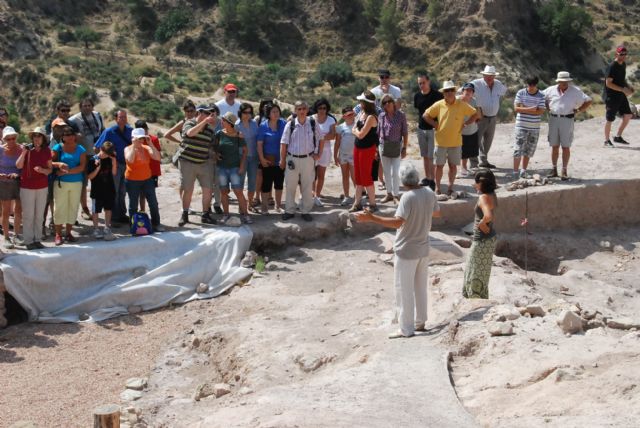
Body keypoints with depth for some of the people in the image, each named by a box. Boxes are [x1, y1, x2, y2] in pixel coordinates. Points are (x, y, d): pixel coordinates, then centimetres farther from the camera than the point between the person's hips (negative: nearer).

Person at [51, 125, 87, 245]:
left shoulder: (80, 149, 4)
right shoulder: (58, 148, 2)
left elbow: (82, 167, -6)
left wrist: (67, 171, -15)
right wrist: (58, 164, -26)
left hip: (76, 183, 2)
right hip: (61, 182, -2)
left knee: (73, 207, 6)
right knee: (60, 207, 0)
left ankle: (68, 232, 16)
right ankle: (58, 234, 6)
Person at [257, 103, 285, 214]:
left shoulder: (283, 124, 1)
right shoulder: (263, 126, -5)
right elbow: (259, 144, -6)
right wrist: (262, 158, -12)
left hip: (280, 159, 3)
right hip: (268, 160, -3)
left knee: (279, 183, 13)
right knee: (267, 183, -1)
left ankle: (278, 205, 27)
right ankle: (264, 206, 10)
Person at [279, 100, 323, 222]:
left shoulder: (312, 123, -1)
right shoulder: (290, 124, -4)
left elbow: (321, 140, 11)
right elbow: (284, 143, -1)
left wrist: (318, 154, 5)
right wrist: (282, 159, -1)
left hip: (308, 159, 1)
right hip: (292, 159, -1)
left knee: (307, 187, 6)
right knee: (290, 186, 6)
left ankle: (305, 211, 17)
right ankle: (289, 211, 17)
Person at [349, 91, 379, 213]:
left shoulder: (371, 117, -21)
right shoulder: (361, 113, 5)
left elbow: (361, 134, -20)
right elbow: (354, 130, 12)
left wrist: (355, 130, -4)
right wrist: (355, 130, -6)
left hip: (367, 149, -8)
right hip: (357, 147, 8)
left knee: (366, 177, -1)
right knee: (358, 177, 13)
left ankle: (373, 204, 10)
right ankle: (357, 203, 22)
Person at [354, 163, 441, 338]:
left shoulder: (408, 197, -23)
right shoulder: (429, 193, -2)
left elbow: (397, 222, -34)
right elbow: (437, 213, 15)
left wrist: (371, 218, -36)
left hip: (406, 251, -7)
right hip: (423, 249, 7)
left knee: (404, 291, 2)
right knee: (420, 287, 19)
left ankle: (406, 329, 6)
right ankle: (420, 322, 30)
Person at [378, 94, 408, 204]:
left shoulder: (401, 115, -7)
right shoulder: (381, 116, 2)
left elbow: (405, 133, -5)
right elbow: (378, 133, 8)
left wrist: (404, 148, -8)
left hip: (396, 146, -3)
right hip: (383, 145, 4)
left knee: (395, 172, -5)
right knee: (387, 172, 10)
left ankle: (396, 195, 7)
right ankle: (389, 194, 21)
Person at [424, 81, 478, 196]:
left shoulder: (462, 105, -5)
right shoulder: (439, 105, -4)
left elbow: (475, 114, 5)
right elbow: (426, 115, 7)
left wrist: (465, 124, -3)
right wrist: (435, 125, -2)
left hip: (456, 142, 0)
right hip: (441, 141, 0)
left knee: (453, 165, 8)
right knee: (439, 165, 5)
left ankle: (450, 187, 23)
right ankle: (437, 187, 19)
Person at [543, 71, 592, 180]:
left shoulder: (575, 91, -1)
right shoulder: (551, 90, 4)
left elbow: (588, 101, 4)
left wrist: (578, 110, -2)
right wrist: (548, 108, 7)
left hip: (567, 120, -2)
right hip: (553, 119, 2)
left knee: (566, 147, -1)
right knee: (554, 146, 7)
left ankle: (564, 171, 5)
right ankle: (554, 169, 16)